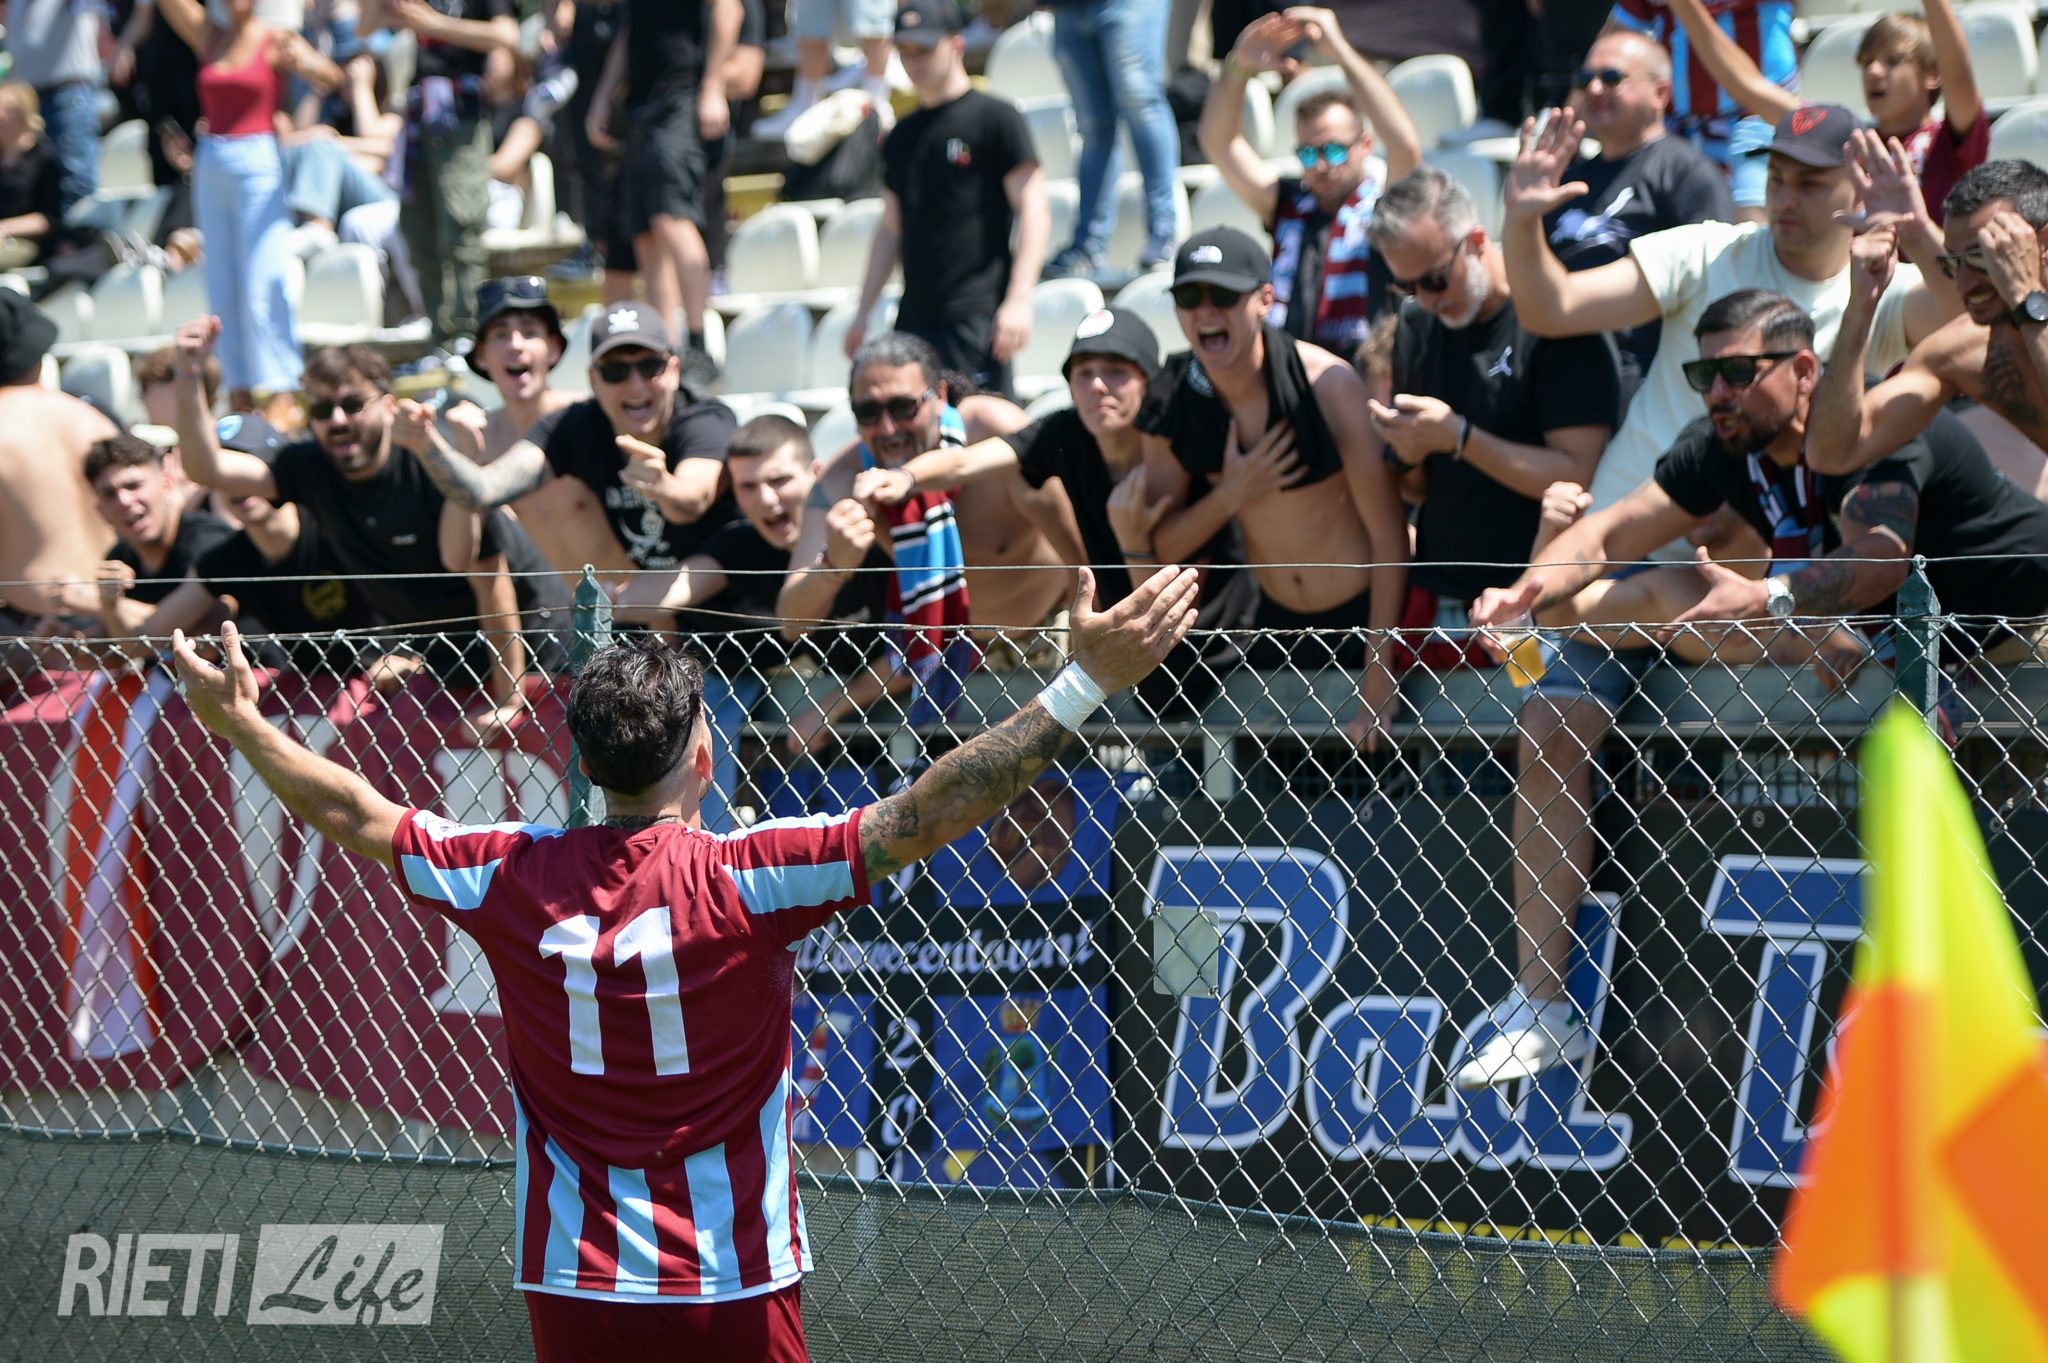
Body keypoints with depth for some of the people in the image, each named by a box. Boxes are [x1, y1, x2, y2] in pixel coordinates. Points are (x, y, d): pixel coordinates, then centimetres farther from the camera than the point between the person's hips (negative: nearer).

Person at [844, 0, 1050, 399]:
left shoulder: (993, 119, -2)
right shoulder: (901, 136, 19)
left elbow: (1033, 211, -8)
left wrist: (1018, 299, -17)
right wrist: (862, 313, 20)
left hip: (978, 316, -7)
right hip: (914, 319, 7)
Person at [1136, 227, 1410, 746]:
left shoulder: (1328, 384, -20)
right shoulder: (1173, 404, -7)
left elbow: (1389, 534, -16)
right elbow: (1160, 548, 0)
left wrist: (1379, 673, -17)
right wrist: (1229, 496, -19)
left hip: (1368, 611, -4)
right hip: (1277, 625, 4)